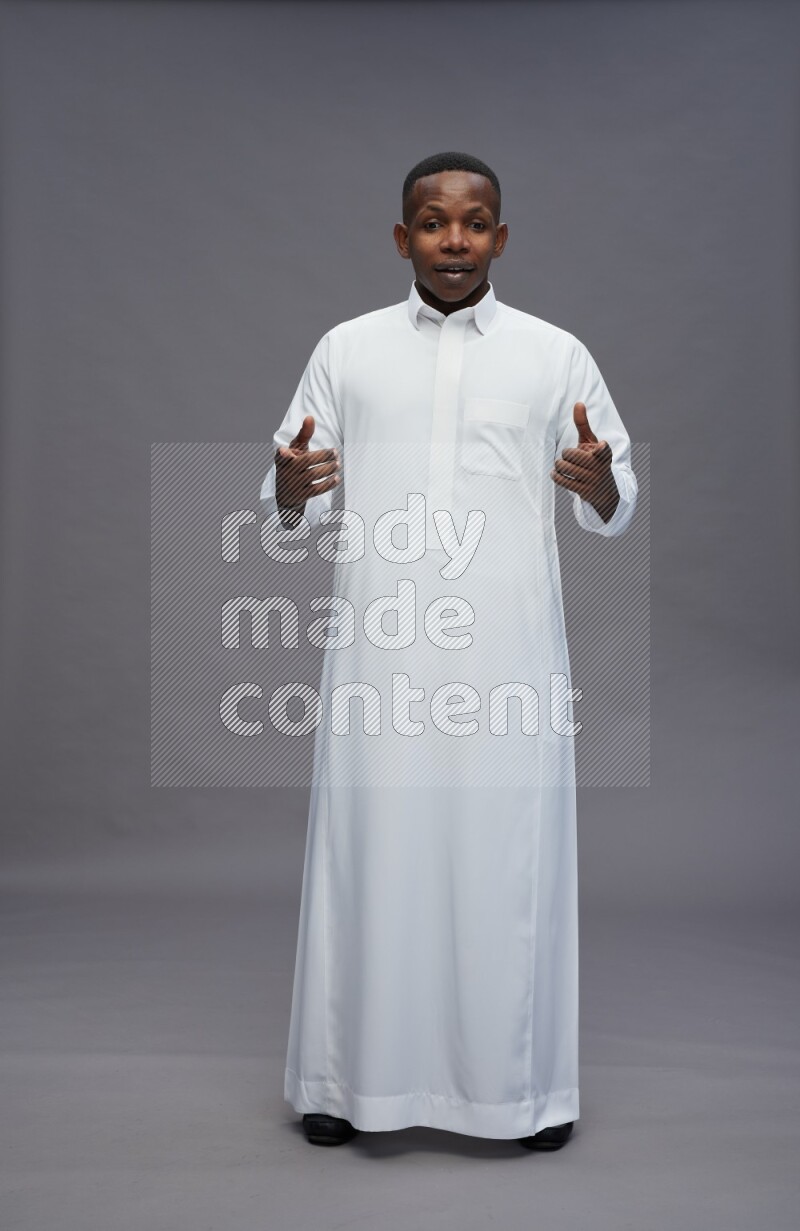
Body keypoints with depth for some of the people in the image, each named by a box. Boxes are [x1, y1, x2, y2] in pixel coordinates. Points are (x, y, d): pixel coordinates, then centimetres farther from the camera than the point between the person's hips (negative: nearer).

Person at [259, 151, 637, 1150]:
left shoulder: (556, 355, 7)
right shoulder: (347, 349, 9)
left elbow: (615, 511, 9)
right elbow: (291, 512, 10)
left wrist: (598, 480, -14)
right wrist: (290, 485, -13)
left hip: (508, 650, 0)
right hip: (380, 649, 1)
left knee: (510, 853, 4)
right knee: (373, 851, 5)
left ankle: (524, 1081, 20)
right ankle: (353, 1076, 21)